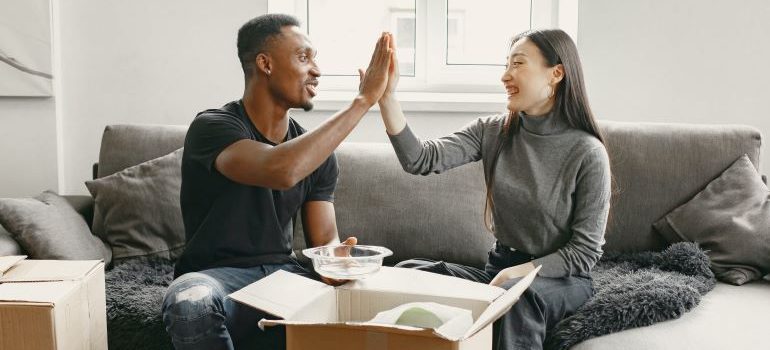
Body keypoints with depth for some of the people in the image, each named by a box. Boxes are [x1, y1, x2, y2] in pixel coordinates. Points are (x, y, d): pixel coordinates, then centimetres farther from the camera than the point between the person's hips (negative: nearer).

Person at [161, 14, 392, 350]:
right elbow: (282, 171, -33)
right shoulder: (212, 127, -14)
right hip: (218, 277, -4)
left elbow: (325, 239, 4)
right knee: (189, 301, -38)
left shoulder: (317, 153, 6)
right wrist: (364, 99, -28)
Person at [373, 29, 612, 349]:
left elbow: (585, 251, -10)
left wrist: (515, 274, -20)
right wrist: (387, 96, -23)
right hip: (501, 269, 4)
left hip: (560, 278, -4)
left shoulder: (587, 152, -12)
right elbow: (421, 160, -12)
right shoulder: (492, 132, 2)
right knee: (408, 271, -19)